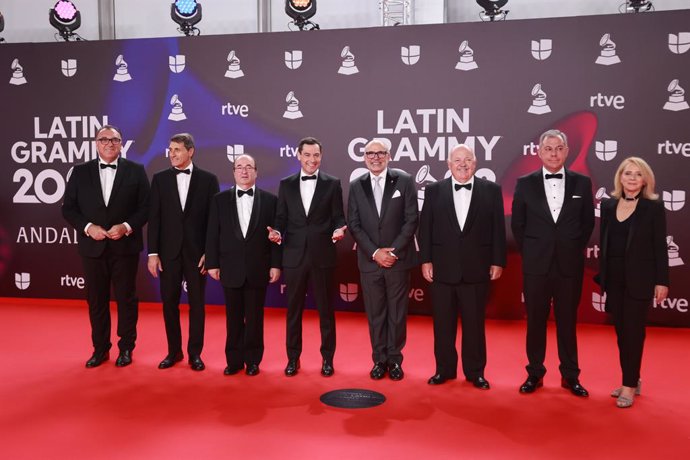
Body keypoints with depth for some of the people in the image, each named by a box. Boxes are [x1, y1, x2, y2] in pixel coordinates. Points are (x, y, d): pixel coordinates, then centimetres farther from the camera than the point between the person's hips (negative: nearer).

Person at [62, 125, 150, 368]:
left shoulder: (136, 171, 1)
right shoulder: (80, 172, 5)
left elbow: (145, 207, -1)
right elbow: (68, 208, 5)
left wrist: (127, 227, -15)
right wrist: (88, 227, -10)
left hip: (125, 246, -2)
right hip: (93, 246, 2)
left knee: (126, 298, 6)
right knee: (96, 300, 10)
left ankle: (126, 348, 20)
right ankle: (100, 348, 23)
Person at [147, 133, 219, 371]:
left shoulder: (208, 179, 0)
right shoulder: (160, 179, 5)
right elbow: (154, 218, 3)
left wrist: (209, 252, -6)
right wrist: (153, 252, -3)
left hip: (196, 251, -2)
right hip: (169, 251, 2)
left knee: (197, 303, 5)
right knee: (169, 302, 7)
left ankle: (195, 353, 17)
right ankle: (174, 351, 22)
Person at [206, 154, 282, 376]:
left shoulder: (270, 200, 2)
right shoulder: (220, 199, 5)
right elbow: (212, 234, 4)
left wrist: (276, 264, -5)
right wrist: (212, 263, -1)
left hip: (258, 269, -1)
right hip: (231, 268, 1)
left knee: (255, 317, 7)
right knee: (233, 317, 8)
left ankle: (253, 360, 18)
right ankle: (234, 360, 19)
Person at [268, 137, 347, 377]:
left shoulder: (332, 184, 3)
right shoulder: (286, 184, 8)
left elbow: (338, 217, 2)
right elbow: (281, 217, 9)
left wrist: (338, 230, -19)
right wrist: (277, 232, -11)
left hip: (323, 255, -1)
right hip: (294, 255, 2)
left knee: (326, 308, 8)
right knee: (294, 309, 10)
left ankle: (327, 358, 22)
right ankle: (293, 357, 24)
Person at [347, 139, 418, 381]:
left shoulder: (404, 181, -1)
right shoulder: (356, 186, 6)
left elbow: (411, 220, -4)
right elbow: (353, 224, 2)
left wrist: (393, 251, -11)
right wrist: (375, 252, -8)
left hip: (398, 259, -1)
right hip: (369, 260, 2)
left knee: (397, 312, 7)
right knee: (375, 313, 8)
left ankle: (395, 359, 21)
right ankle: (379, 360, 20)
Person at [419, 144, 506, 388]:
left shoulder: (491, 190, 3)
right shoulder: (434, 190, 4)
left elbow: (498, 228, 2)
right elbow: (425, 228, 3)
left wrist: (498, 261, -2)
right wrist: (425, 260, -3)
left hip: (477, 269, 0)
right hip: (443, 268, 1)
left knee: (475, 323, 8)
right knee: (443, 323, 9)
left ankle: (475, 372, 22)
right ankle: (444, 369, 23)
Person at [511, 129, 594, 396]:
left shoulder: (582, 183, 2)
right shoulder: (525, 183, -1)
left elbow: (588, 222, 9)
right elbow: (517, 224, 6)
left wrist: (575, 249, 5)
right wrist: (529, 252, 3)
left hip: (570, 265, 1)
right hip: (536, 265, 0)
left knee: (567, 321, 10)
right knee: (535, 321, 9)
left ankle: (570, 376, 23)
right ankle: (535, 373, 22)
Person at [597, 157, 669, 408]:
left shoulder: (653, 207, -4)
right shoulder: (608, 205, 7)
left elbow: (660, 246, -6)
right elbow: (604, 243, 9)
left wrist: (662, 281, -9)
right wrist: (602, 275, 7)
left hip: (639, 278, -4)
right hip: (614, 277, 4)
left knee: (633, 331, 0)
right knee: (621, 330, 10)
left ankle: (630, 385, 9)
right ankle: (631, 380, 23)